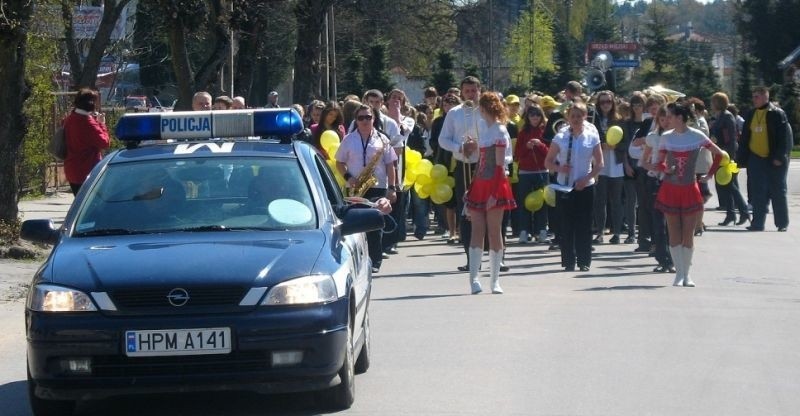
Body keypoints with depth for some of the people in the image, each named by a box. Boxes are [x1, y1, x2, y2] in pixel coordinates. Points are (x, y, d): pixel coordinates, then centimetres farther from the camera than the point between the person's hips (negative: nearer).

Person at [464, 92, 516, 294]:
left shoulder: (500, 132, -10)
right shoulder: (483, 128, 13)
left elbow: (500, 166, -13)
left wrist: (494, 194, -19)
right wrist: (472, 189, 15)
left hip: (495, 185, -7)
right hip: (480, 184, 7)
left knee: (494, 232, 0)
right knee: (477, 230, -2)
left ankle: (495, 280, 6)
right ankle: (473, 277, -7)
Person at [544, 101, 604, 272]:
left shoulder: (592, 137, 0)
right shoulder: (561, 137, 0)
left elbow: (599, 163, 3)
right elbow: (548, 162, 4)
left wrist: (586, 179, -10)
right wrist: (559, 168, -16)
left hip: (585, 187, 0)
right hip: (564, 187, 0)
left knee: (584, 226, 0)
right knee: (566, 226, 1)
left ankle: (584, 262, 7)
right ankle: (568, 262, 7)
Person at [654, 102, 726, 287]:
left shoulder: (697, 136, -5)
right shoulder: (666, 138, 1)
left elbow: (718, 154, 5)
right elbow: (659, 162, 8)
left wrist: (710, 174, 1)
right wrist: (665, 168, -13)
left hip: (689, 189, -1)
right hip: (670, 189, 1)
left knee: (688, 234, 1)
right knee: (674, 234, 1)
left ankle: (686, 274, 10)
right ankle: (679, 274, 6)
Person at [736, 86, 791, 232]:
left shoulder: (777, 114, -7)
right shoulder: (751, 115, 11)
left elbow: (784, 137, -11)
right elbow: (745, 137, 14)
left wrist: (779, 157, -17)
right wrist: (742, 158, 9)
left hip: (774, 160, -5)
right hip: (756, 159, 5)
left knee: (778, 192, 3)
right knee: (757, 193, 3)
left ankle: (782, 223, 11)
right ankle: (757, 223, 6)